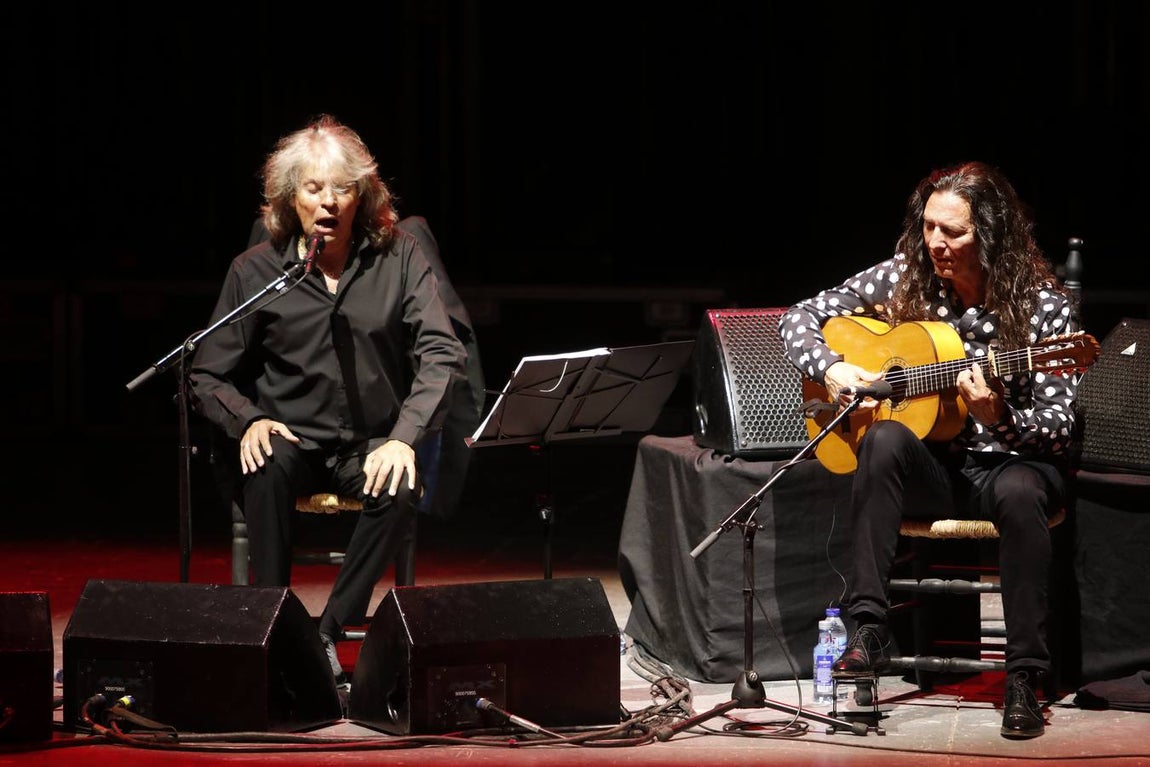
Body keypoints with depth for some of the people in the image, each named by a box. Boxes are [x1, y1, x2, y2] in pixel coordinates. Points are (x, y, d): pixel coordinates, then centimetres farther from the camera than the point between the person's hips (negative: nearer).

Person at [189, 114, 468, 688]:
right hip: (291, 440, 0)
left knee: (401, 489, -34)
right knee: (268, 468, -35)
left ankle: (330, 630, -24)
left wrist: (404, 437, -24)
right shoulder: (255, 270, 0)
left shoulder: (398, 258, 0)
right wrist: (248, 421, -19)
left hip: (371, 444, 0)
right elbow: (209, 376, 3)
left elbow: (442, 355, -9)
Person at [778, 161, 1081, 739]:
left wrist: (998, 419, -31)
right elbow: (800, 318, 6)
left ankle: (1024, 678, -31)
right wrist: (830, 370, -14)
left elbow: (1059, 430, -11)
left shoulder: (1044, 306, -10)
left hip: (1009, 462, -3)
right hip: (931, 468, 3)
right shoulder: (904, 279, 0)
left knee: (1019, 493, -38)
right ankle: (868, 630, -35)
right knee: (884, 439, -32)